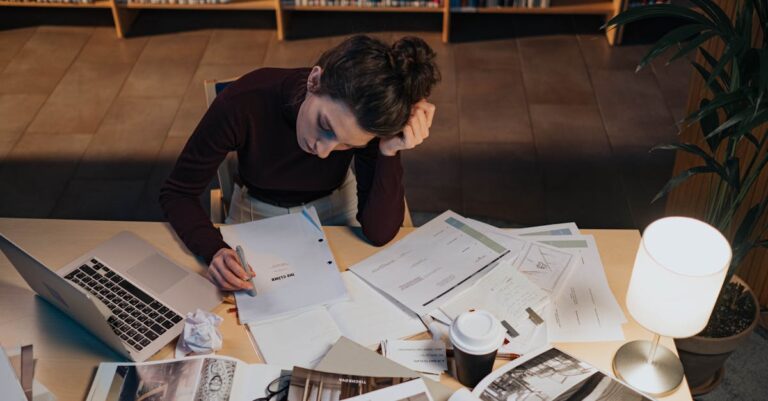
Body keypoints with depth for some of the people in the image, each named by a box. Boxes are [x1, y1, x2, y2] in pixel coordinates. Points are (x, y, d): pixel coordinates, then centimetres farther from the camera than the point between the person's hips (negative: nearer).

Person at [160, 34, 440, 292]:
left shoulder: (367, 119, -27)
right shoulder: (243, 103, -31)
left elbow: (379, 233, -24)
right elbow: (177, 193, -18)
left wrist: (390, 153, -37)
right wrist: (214, 250, -36)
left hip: (335, 207, 1)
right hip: (258, 215, -1)